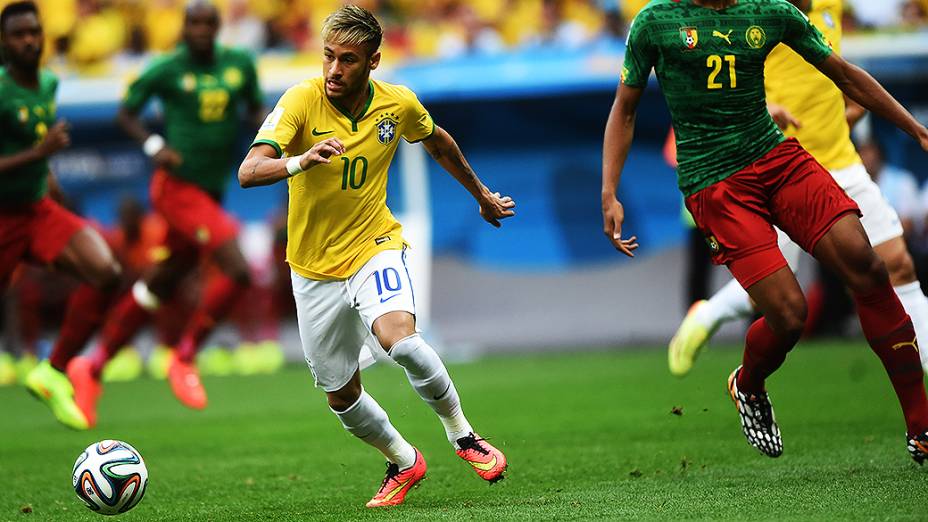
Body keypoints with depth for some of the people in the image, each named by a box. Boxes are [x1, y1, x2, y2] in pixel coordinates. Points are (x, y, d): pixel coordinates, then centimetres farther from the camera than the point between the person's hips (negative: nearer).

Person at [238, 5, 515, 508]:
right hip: (314, 266, 1)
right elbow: (248, 172, -30)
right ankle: (403, 462, 36)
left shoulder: (399, 104, -9)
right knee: (341, 395, 9)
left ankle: (461, 433, -8)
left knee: (398, 336, -31)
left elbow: (436, 142, 15)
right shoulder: (302, 100, -18)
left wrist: (482, 195, 26)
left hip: (374, 246, -1)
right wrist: (302, 161, -49)